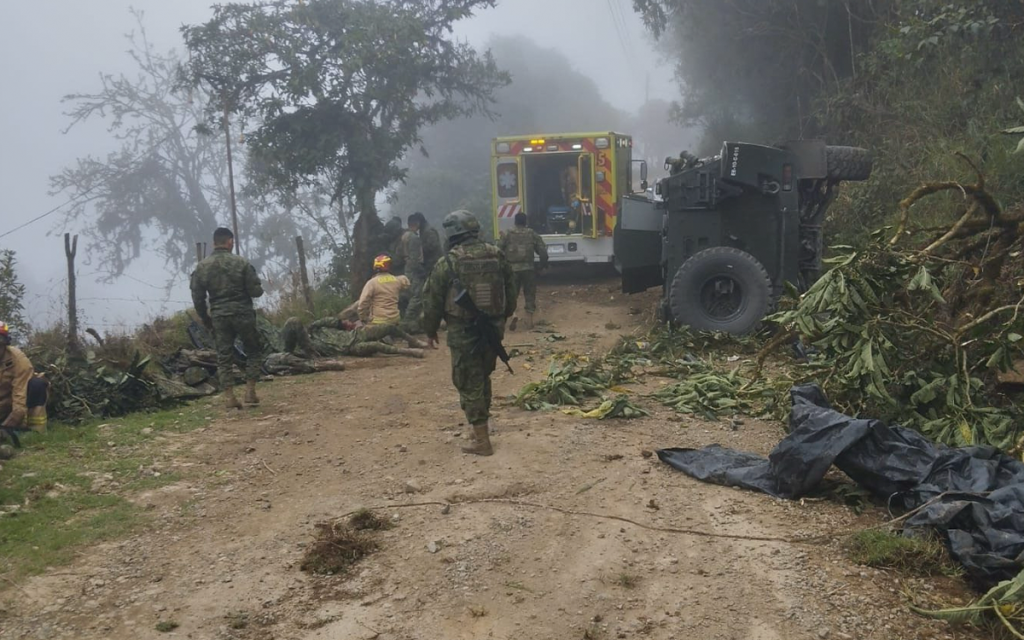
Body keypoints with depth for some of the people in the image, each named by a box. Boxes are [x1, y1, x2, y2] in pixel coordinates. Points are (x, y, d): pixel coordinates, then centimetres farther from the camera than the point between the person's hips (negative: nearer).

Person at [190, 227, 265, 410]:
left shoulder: (202, 267, 1)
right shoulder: (241, 262, -8)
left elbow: (198, 298, 2)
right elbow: (256, 291, -8)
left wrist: (205, 319, 16)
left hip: (219, 317, 2)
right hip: (242, 313, -2)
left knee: (224, 356, 8)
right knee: (253, 351, 13)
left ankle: (229, 397, 4)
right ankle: (250, 391, 7)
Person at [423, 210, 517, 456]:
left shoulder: (448, 263, -12)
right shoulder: (497, 256, 1)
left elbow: (432, 300, -6)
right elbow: (511, 291, 11)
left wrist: (430, 330, 8)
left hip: (464, 333, -5)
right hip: (493, 328, 5)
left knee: (469, 384, 2)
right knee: (483, 378, 20)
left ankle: (481, 440, 2)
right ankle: (480, 429, 30)